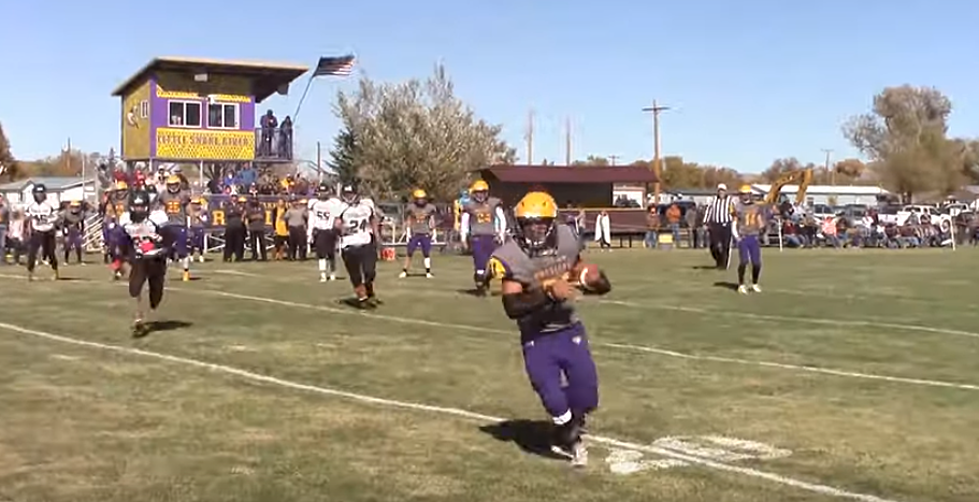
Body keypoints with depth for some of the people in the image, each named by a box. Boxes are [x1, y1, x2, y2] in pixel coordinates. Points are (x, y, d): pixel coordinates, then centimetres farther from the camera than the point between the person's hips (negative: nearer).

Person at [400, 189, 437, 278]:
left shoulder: (429, 208, 0)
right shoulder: (411, 208, -2)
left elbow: (432, 220, 9)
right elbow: (408, 220, 6)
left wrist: (433, 231, 6)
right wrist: (408, 232, 1)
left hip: (425, 234, 0)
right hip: (414, 233, 0)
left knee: (427, 253, 2)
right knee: (409, 253, 1)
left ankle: (428, 272, 9)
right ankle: (404, 271, 8)